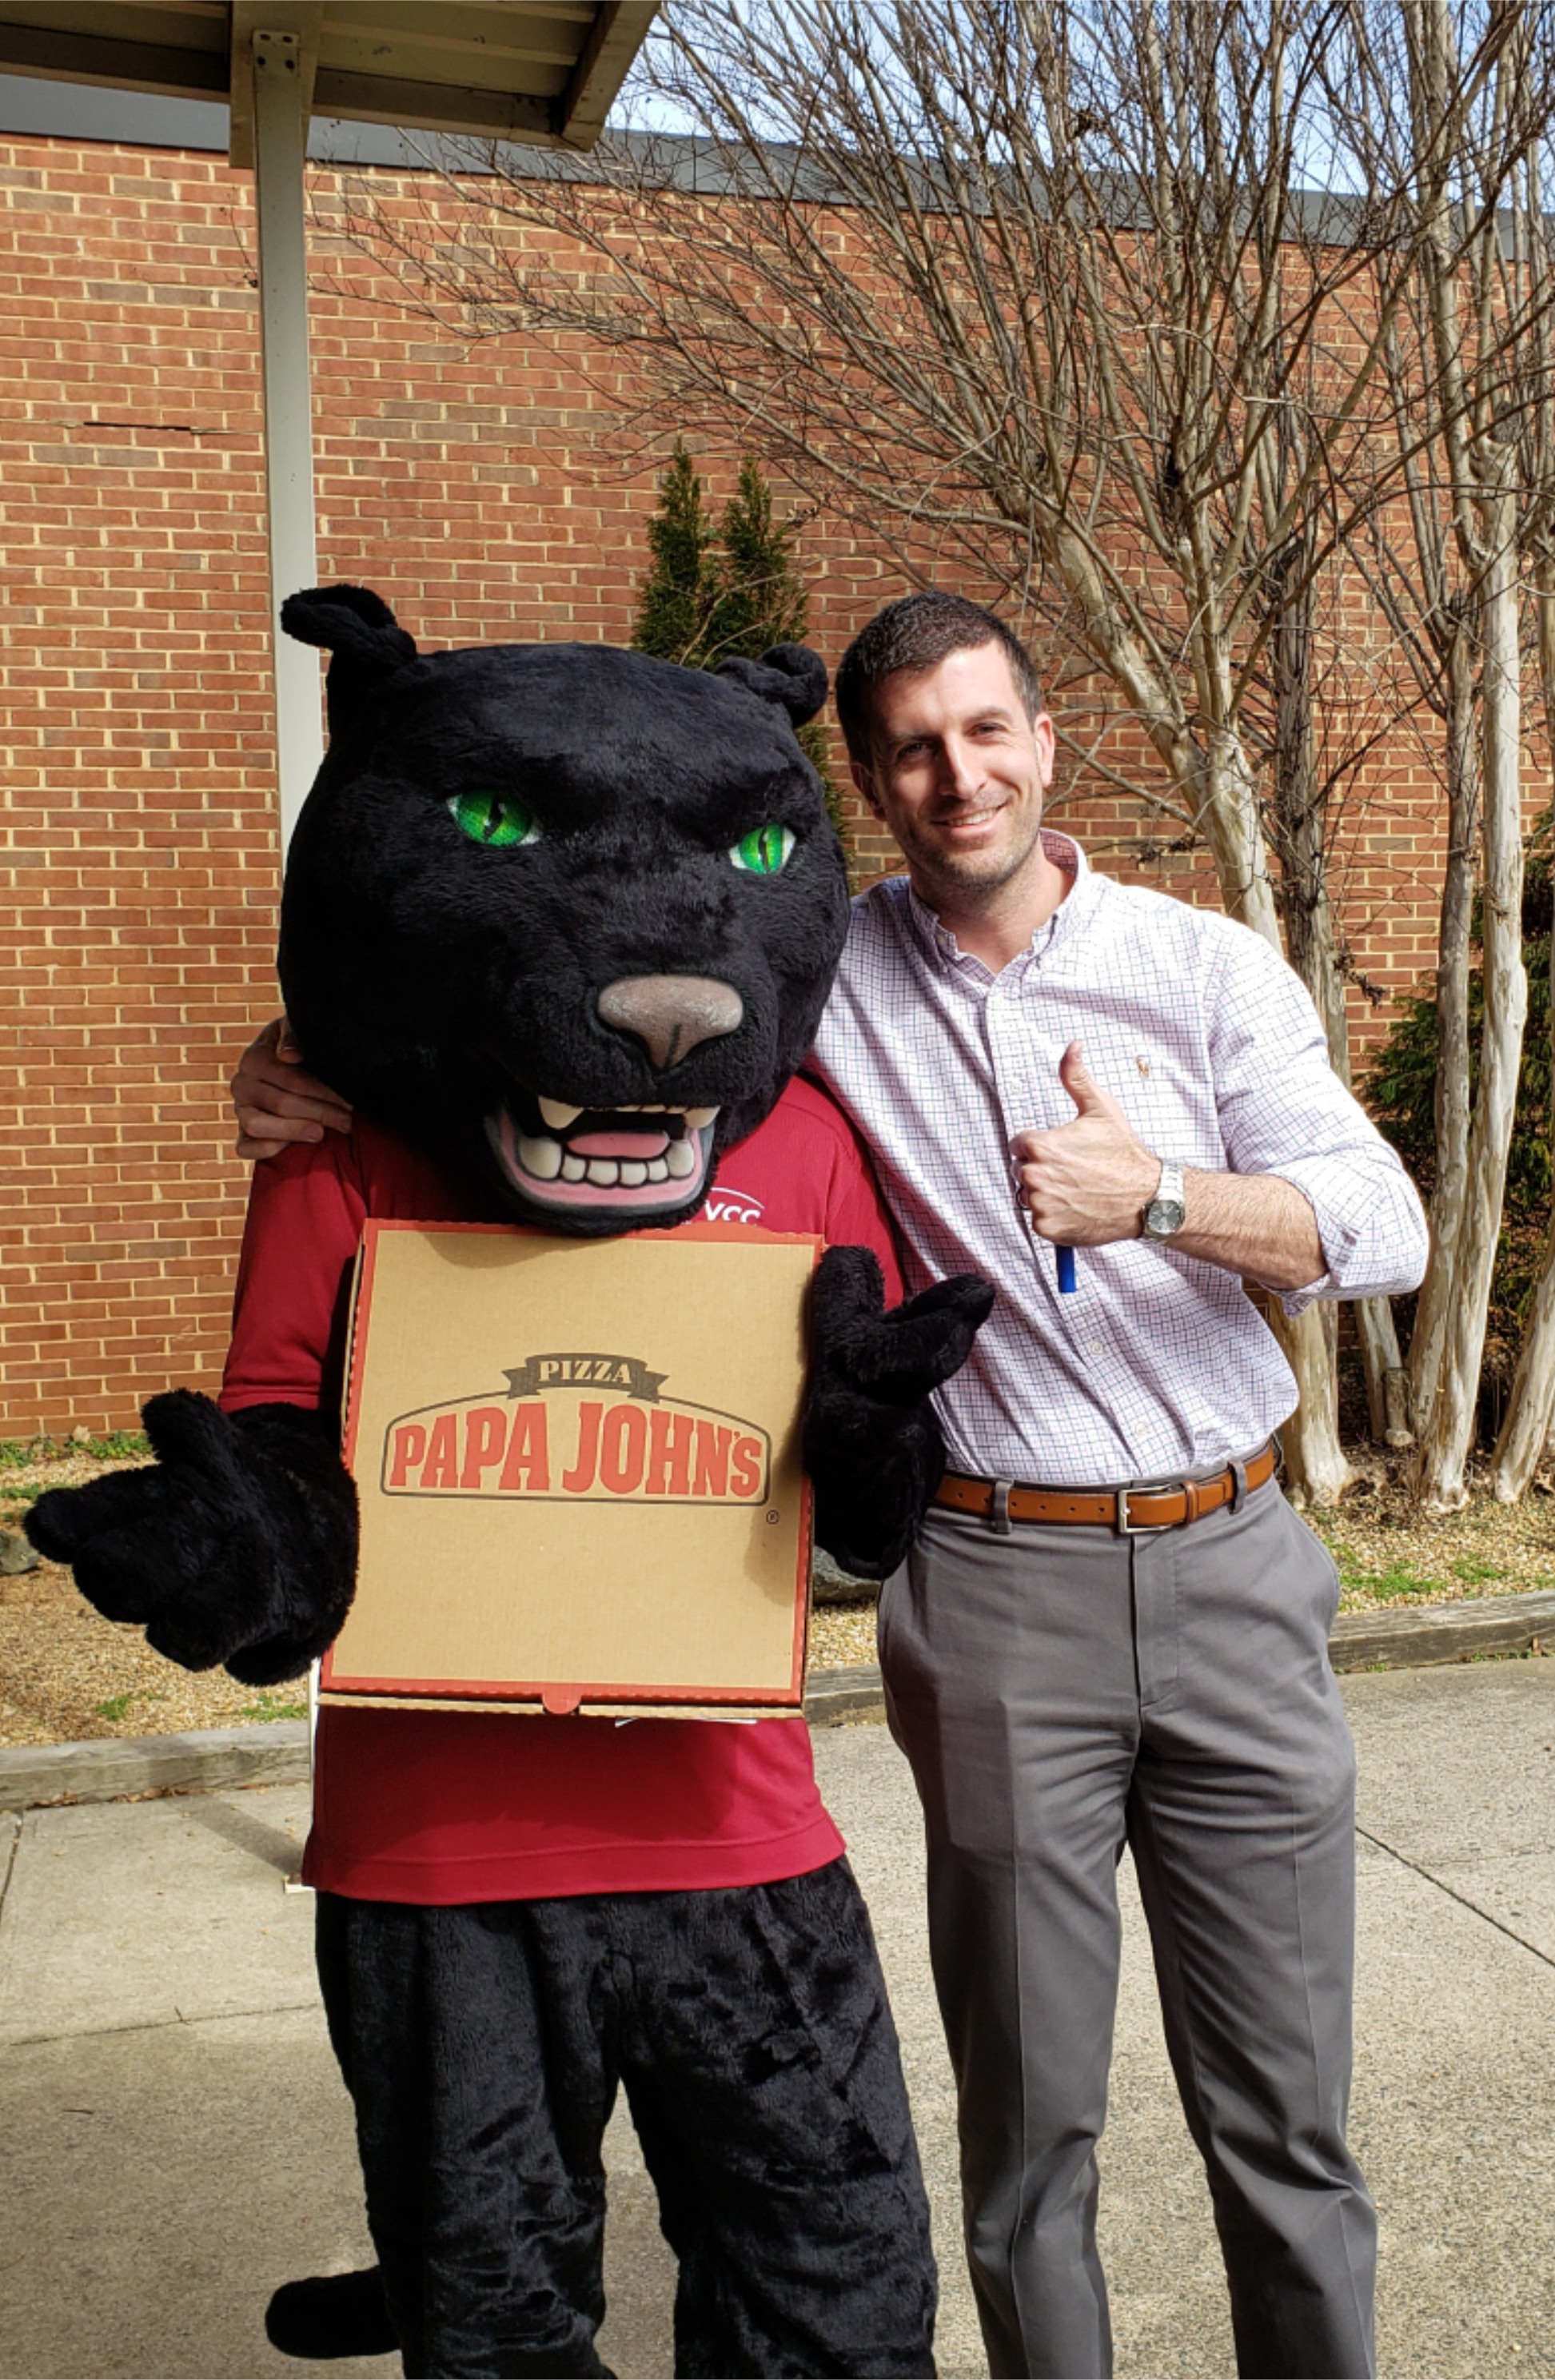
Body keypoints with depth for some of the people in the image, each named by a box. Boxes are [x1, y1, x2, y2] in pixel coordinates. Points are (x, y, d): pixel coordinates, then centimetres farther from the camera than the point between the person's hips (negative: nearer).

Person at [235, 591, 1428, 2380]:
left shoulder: (1206, 968, 2)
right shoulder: (821, 972, 1)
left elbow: (1385, 1230, -3)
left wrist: (1158, 1197, -20)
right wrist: (320, 1072, -9)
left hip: (1232, 1564, 2)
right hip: (1002, 1585, -1)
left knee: (1282, 2112, 13)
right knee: (1028, 2115, 11)